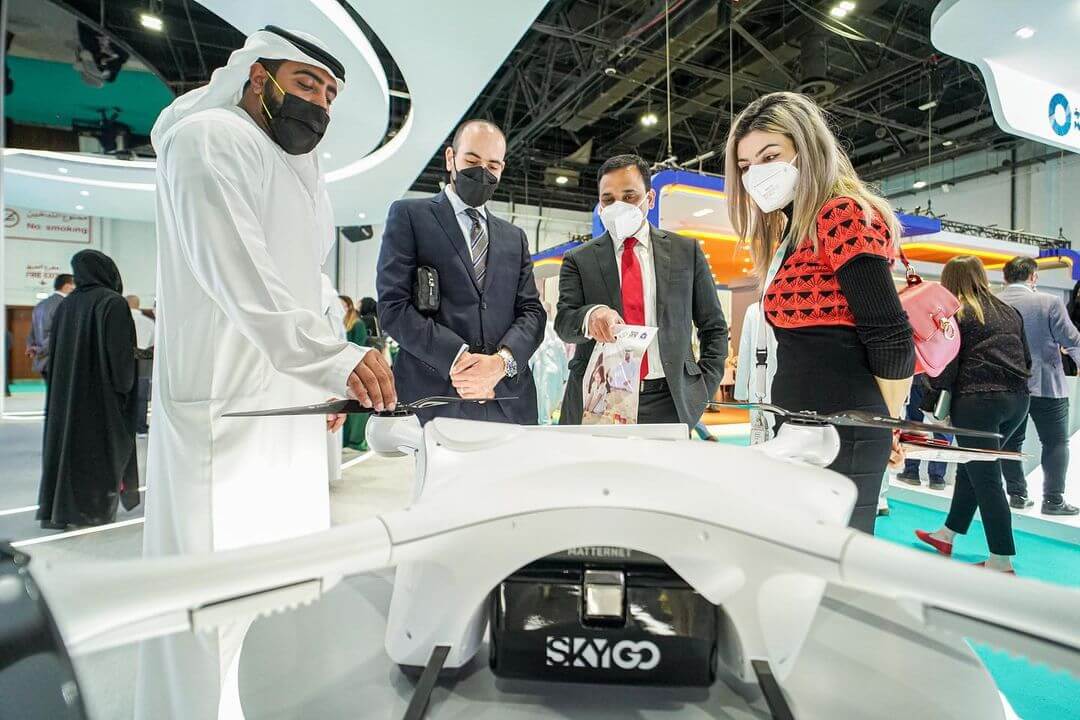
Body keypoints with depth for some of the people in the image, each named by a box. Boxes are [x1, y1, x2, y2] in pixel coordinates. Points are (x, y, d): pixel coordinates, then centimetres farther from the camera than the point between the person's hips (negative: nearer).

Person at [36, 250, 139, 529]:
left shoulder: (66, 304, 7)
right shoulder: (113, 302, -11)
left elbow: (54, 349, 10)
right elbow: (121, 350, -17)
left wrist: (64, 384, 15)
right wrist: (124, 388, -10)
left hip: (66, 389, 6)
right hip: (102, 391, -6)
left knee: (67, 441, 12)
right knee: (102, 446, 3)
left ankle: (57, 509, 16)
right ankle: (96, 510, 9)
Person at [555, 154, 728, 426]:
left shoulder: (686, 251, 7)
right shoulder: (579, 260, 5)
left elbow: (713, 326, 11)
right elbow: (563, 322, -6)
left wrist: (704, 388, 1)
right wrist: (591, 315, -28)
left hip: (668, 404, 1)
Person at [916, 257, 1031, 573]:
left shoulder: (954, 313, -4)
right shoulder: (1009, 312, 16)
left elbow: (944, 370, -9)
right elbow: (1027, 360, 17)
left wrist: (935, 383, 9)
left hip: (977, 399, -7)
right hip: (1017, 399, 7)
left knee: (986, 480, 0)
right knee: (971, 468, 17)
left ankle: (1002, 561, 6)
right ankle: (947, 535, 29)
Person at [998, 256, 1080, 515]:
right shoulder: (1049, 302, -10)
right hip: (1046, 385, -3)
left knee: (1010, 442, 11)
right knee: (1056, 442, 8)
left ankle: (1018, 495, 15)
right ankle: (1053, 500, 9)